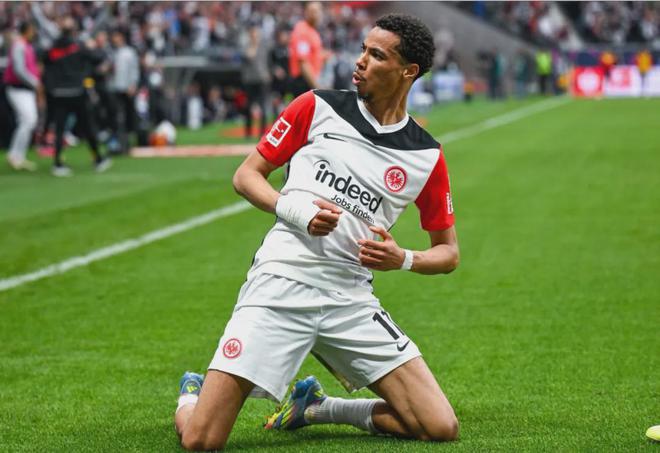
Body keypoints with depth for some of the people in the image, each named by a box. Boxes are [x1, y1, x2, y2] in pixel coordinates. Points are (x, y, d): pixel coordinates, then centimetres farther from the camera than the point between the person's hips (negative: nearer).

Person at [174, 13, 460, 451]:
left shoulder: (427, 156, 6)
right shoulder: (318, 107, 2)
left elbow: (448, 252, 13)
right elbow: (246, 175, 7)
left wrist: (402, 259, -8)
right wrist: (296, 211, -11)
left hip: (352, 300, 3)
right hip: (282, 281, -2)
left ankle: (317, 406, 16)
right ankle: (192, 394, 26)